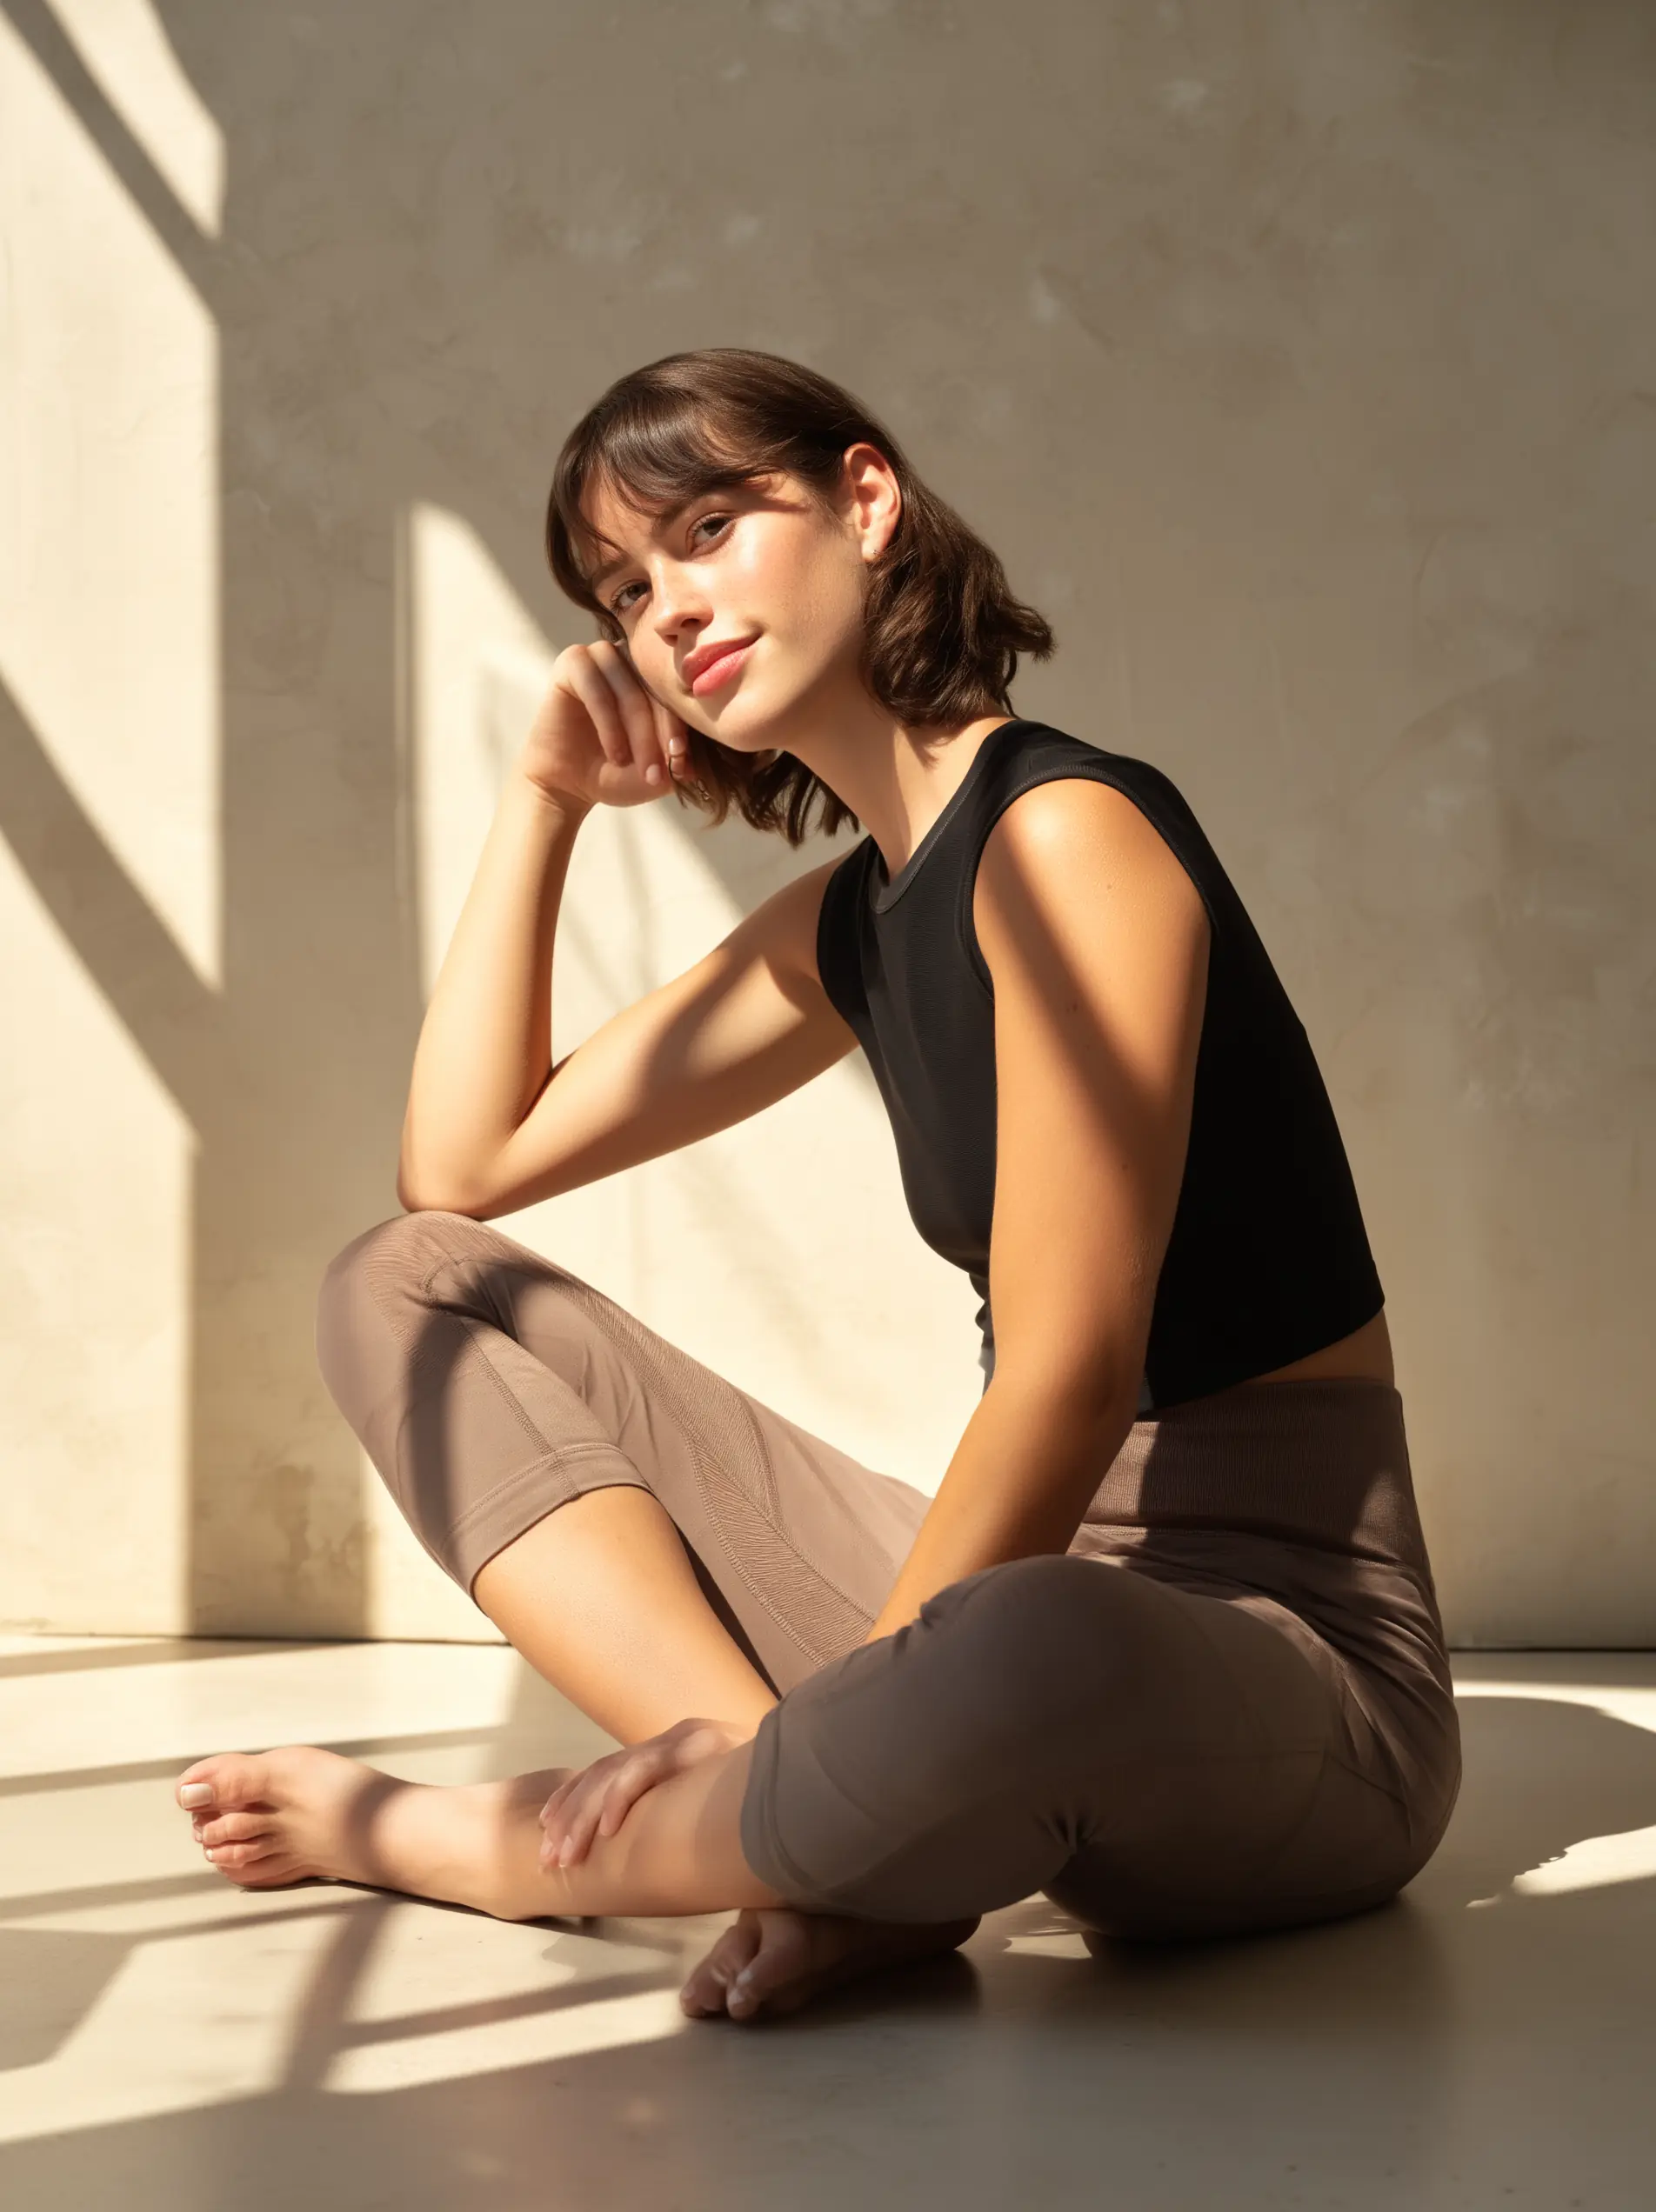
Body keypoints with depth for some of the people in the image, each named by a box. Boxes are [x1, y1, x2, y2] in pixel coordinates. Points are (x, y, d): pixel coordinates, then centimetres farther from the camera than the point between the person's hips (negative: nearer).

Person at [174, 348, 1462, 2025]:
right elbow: (464, 1163, 14)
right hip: (1024, 1578, 8)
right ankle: (827, 1849, -13)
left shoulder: (1064, 830, -13)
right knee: (405, 1283, 5)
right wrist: (543, 799, 9)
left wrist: (849, 1712, -23)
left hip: (1286, 1631, -8)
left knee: (1023, 1657, -46)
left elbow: (1067, 1375, -21)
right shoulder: (848, 919, 12)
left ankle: (482, 1847, -15)